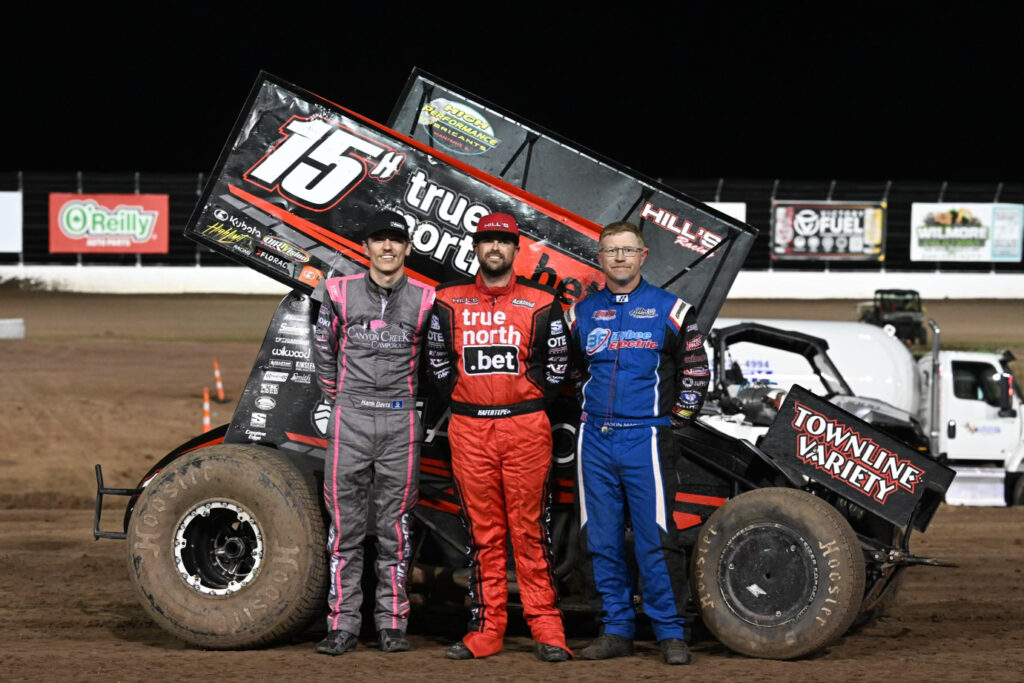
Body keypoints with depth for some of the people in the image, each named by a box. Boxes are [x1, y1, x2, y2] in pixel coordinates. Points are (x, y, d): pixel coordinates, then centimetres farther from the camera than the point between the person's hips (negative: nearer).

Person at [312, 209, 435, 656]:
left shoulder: (425, 300, 2)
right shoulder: (340, 293, 2)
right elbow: (323, 351, 13)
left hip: (400, 421, 0)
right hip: (350, 419, 0)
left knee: (395, 525, 5)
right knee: (345, 523, 0)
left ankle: (392, 622, 10)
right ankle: (342, 624, 4)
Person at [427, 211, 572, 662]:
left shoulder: (541, 303, 4)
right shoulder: (449, 302, 9)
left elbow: (556, 365, 9)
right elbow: (438, 360, 15)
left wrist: (530, 404, 2)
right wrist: (461, 399, 6)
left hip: (526, 428, -2)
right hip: (468, 430, 2)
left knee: (529, 530, -3)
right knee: (483, 532, 4)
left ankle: (546, 630, -2)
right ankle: (486, 630, 7)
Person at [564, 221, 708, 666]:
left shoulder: (670, 310, 3)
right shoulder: (582, 313, 12)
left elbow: (695, 371, 7)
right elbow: (567, 370, 23)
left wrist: (675, 419, 2)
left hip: (646, 440, -4)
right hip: (595, 442, 4)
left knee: (656, 539, -8)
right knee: (602, 540, 5)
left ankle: (670, 632, -2)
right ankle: (616, 628, 13)